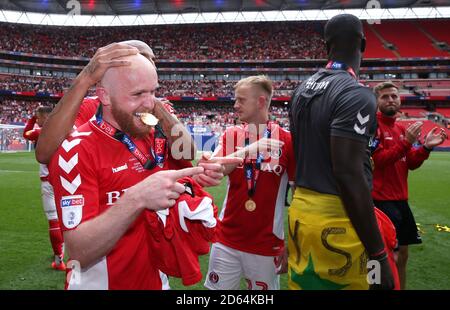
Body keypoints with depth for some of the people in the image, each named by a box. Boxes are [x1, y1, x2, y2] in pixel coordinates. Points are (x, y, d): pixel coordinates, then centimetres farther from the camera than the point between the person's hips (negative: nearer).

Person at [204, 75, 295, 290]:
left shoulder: (286, 140, -7)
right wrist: (248, 150, -24)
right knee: (217, 287, 12)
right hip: (226, 239, 3)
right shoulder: (231, 135, 3)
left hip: (266, 243, -2)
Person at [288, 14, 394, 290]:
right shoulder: (356, 95, -16)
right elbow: (348, 174, -22)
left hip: (301, 209, 8)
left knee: (301, 283, 18)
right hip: (335, 218, -8)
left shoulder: (303, 89, 9)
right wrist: (378, 252, -16)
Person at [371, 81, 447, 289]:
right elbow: (379, 160, -18)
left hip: (401, 199, 8)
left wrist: (426, 147, -2)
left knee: (402, 253, 16)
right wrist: (406, 142, -24)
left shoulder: (401, 129, 13)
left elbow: (411, 164, 13)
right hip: (382, 200, -8)